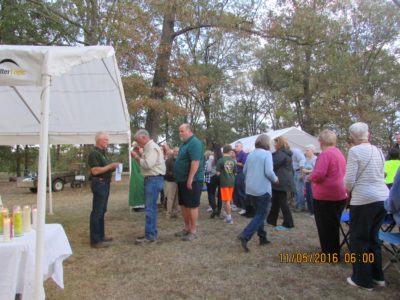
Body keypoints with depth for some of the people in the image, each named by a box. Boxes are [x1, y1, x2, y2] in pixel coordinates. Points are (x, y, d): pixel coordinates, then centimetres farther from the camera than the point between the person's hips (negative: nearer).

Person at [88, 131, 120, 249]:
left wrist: (113, 167, 7)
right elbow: (95, 171, -22)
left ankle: (100, 235, 24)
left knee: (102, 211, 15)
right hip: (99, 184, -10)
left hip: (105, 184, 10)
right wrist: (110, 166, -22)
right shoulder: (94, 153, -13)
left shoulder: (104, 153, 16)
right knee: (97, 212, -7)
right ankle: (95, 240, -3)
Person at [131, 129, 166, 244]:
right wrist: (139, 156, 5)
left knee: (150, 208, -9)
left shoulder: (152, 147, -14)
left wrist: (137, 157, -11)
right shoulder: (148, 147, 19)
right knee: (151, 207, 14)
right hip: (151, 179, 11)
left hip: (154, 179, -11)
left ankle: (150, 236, -4)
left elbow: (148, 164, -24)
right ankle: (152, 232, 23)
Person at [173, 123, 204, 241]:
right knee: (184, 205, 15)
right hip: (182, 180, 10)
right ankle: (187, 228, 26)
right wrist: (180, 178, 19)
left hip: (191, 180, -10)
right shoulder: (185, 143, 16)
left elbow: (195, 162, -24)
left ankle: (193, 231, 7)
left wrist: (190, 179, -25)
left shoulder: (194, 143, -16)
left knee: (192, 206, -2)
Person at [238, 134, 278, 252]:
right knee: (261, 215, 0)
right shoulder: (267, 154, -10)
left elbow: (244, 171, 14)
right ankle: (245, 236, -14)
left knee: (258, 213, 19)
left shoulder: (250, 155, 8)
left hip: (250, 189, 7)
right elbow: (269, 172, -18)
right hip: (262, 189, -7)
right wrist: (275, 179, 0)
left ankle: (262, 237, 23)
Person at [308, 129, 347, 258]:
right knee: (333, 226, 19)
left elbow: (318, 175, -25)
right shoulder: (339, 153, 12)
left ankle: (330, 254, 11)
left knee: (326, 227, 3)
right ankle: (334, 253, 31)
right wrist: (314, 177, 20)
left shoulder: (325, 154, -17)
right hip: (339, 195, 9)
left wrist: (310, 177, -5)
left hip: (326, 196, -9)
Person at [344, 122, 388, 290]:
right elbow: (379, 175, 14)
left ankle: (363, 280, 15)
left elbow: (349, 180, -14)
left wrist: (348, 189, 8)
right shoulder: (379, 151, 10)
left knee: (359, 239, 7)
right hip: (383, 198, 7)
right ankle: (377, 276, 29)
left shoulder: (354, 151, -10)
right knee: (373, 237, 20)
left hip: (364, 199, -7)